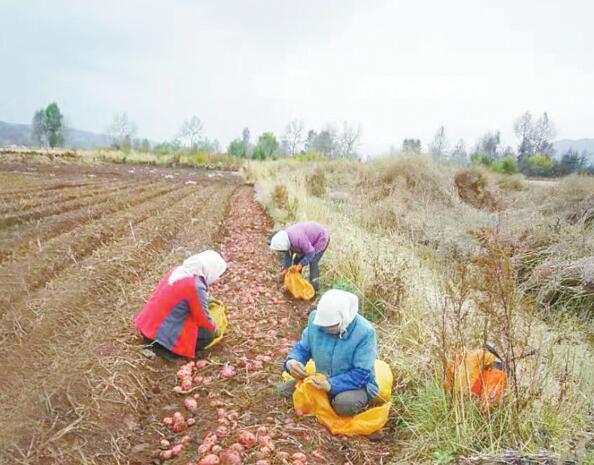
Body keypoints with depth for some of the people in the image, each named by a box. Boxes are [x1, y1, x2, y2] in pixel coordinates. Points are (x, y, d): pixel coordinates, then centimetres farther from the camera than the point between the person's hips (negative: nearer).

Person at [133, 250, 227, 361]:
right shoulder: (196, 286, -22)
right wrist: (214, 328, 9)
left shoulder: (178, 270, 2)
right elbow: (203, 319, -10)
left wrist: (204, 301, 28)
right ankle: (167, 349, -3)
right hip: (162, 333, -9)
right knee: (208, 334, -4)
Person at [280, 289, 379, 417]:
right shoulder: (317, 319, -14)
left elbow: (361, 374, -27)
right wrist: (292, 361, -26)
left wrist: (331, 385, -39)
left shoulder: (365, 332, -27)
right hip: (323, 380, 5)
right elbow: (302, 347, -3)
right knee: (286, 389, -8)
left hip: (358, 385, -5)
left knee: (344, 404, -36)